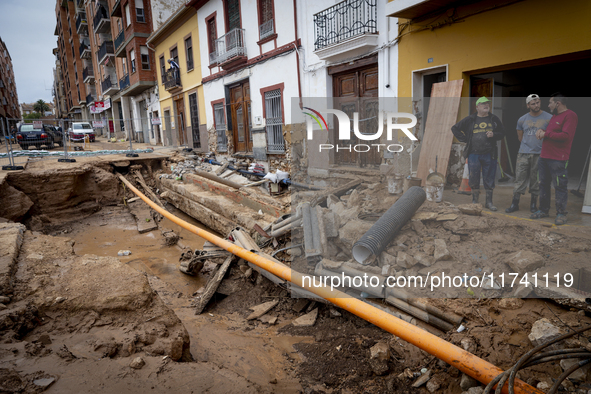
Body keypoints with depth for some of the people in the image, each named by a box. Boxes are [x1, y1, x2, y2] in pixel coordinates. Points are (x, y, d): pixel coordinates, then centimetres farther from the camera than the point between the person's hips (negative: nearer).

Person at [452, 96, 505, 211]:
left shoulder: (494, 119, 9)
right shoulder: (470, 119, 5)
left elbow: (502, 133, 15)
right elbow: (455, 128, 11)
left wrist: (493, 134, -6)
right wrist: (465, 139, 3)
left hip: (489, 154, 1)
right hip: (474, 154, -1)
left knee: (489, 179, 4)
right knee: (474, 179, 3)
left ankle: (489, 202, 15)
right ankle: (475, 201, 17)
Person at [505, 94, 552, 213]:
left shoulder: (549, 118, 0)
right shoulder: (522, 120, 7)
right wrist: (528, 144, 12)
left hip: (539, 154, -1)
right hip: (523, 153, 2)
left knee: (536, 180, 6)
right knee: (520, 178, 0)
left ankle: (533, 204, 18)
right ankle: (515, 203, 5)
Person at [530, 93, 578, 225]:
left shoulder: (570, 115, -10)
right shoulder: (554, 116, 19)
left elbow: (566, 136, -20)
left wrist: (546, 133, -13)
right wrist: (541, 130, 6)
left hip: (558, 160, -9)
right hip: (544, 157, 9)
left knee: (560, 187, -3)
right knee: (543, 185, 13)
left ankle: (561, 214, 5)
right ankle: (544, 210, 22)